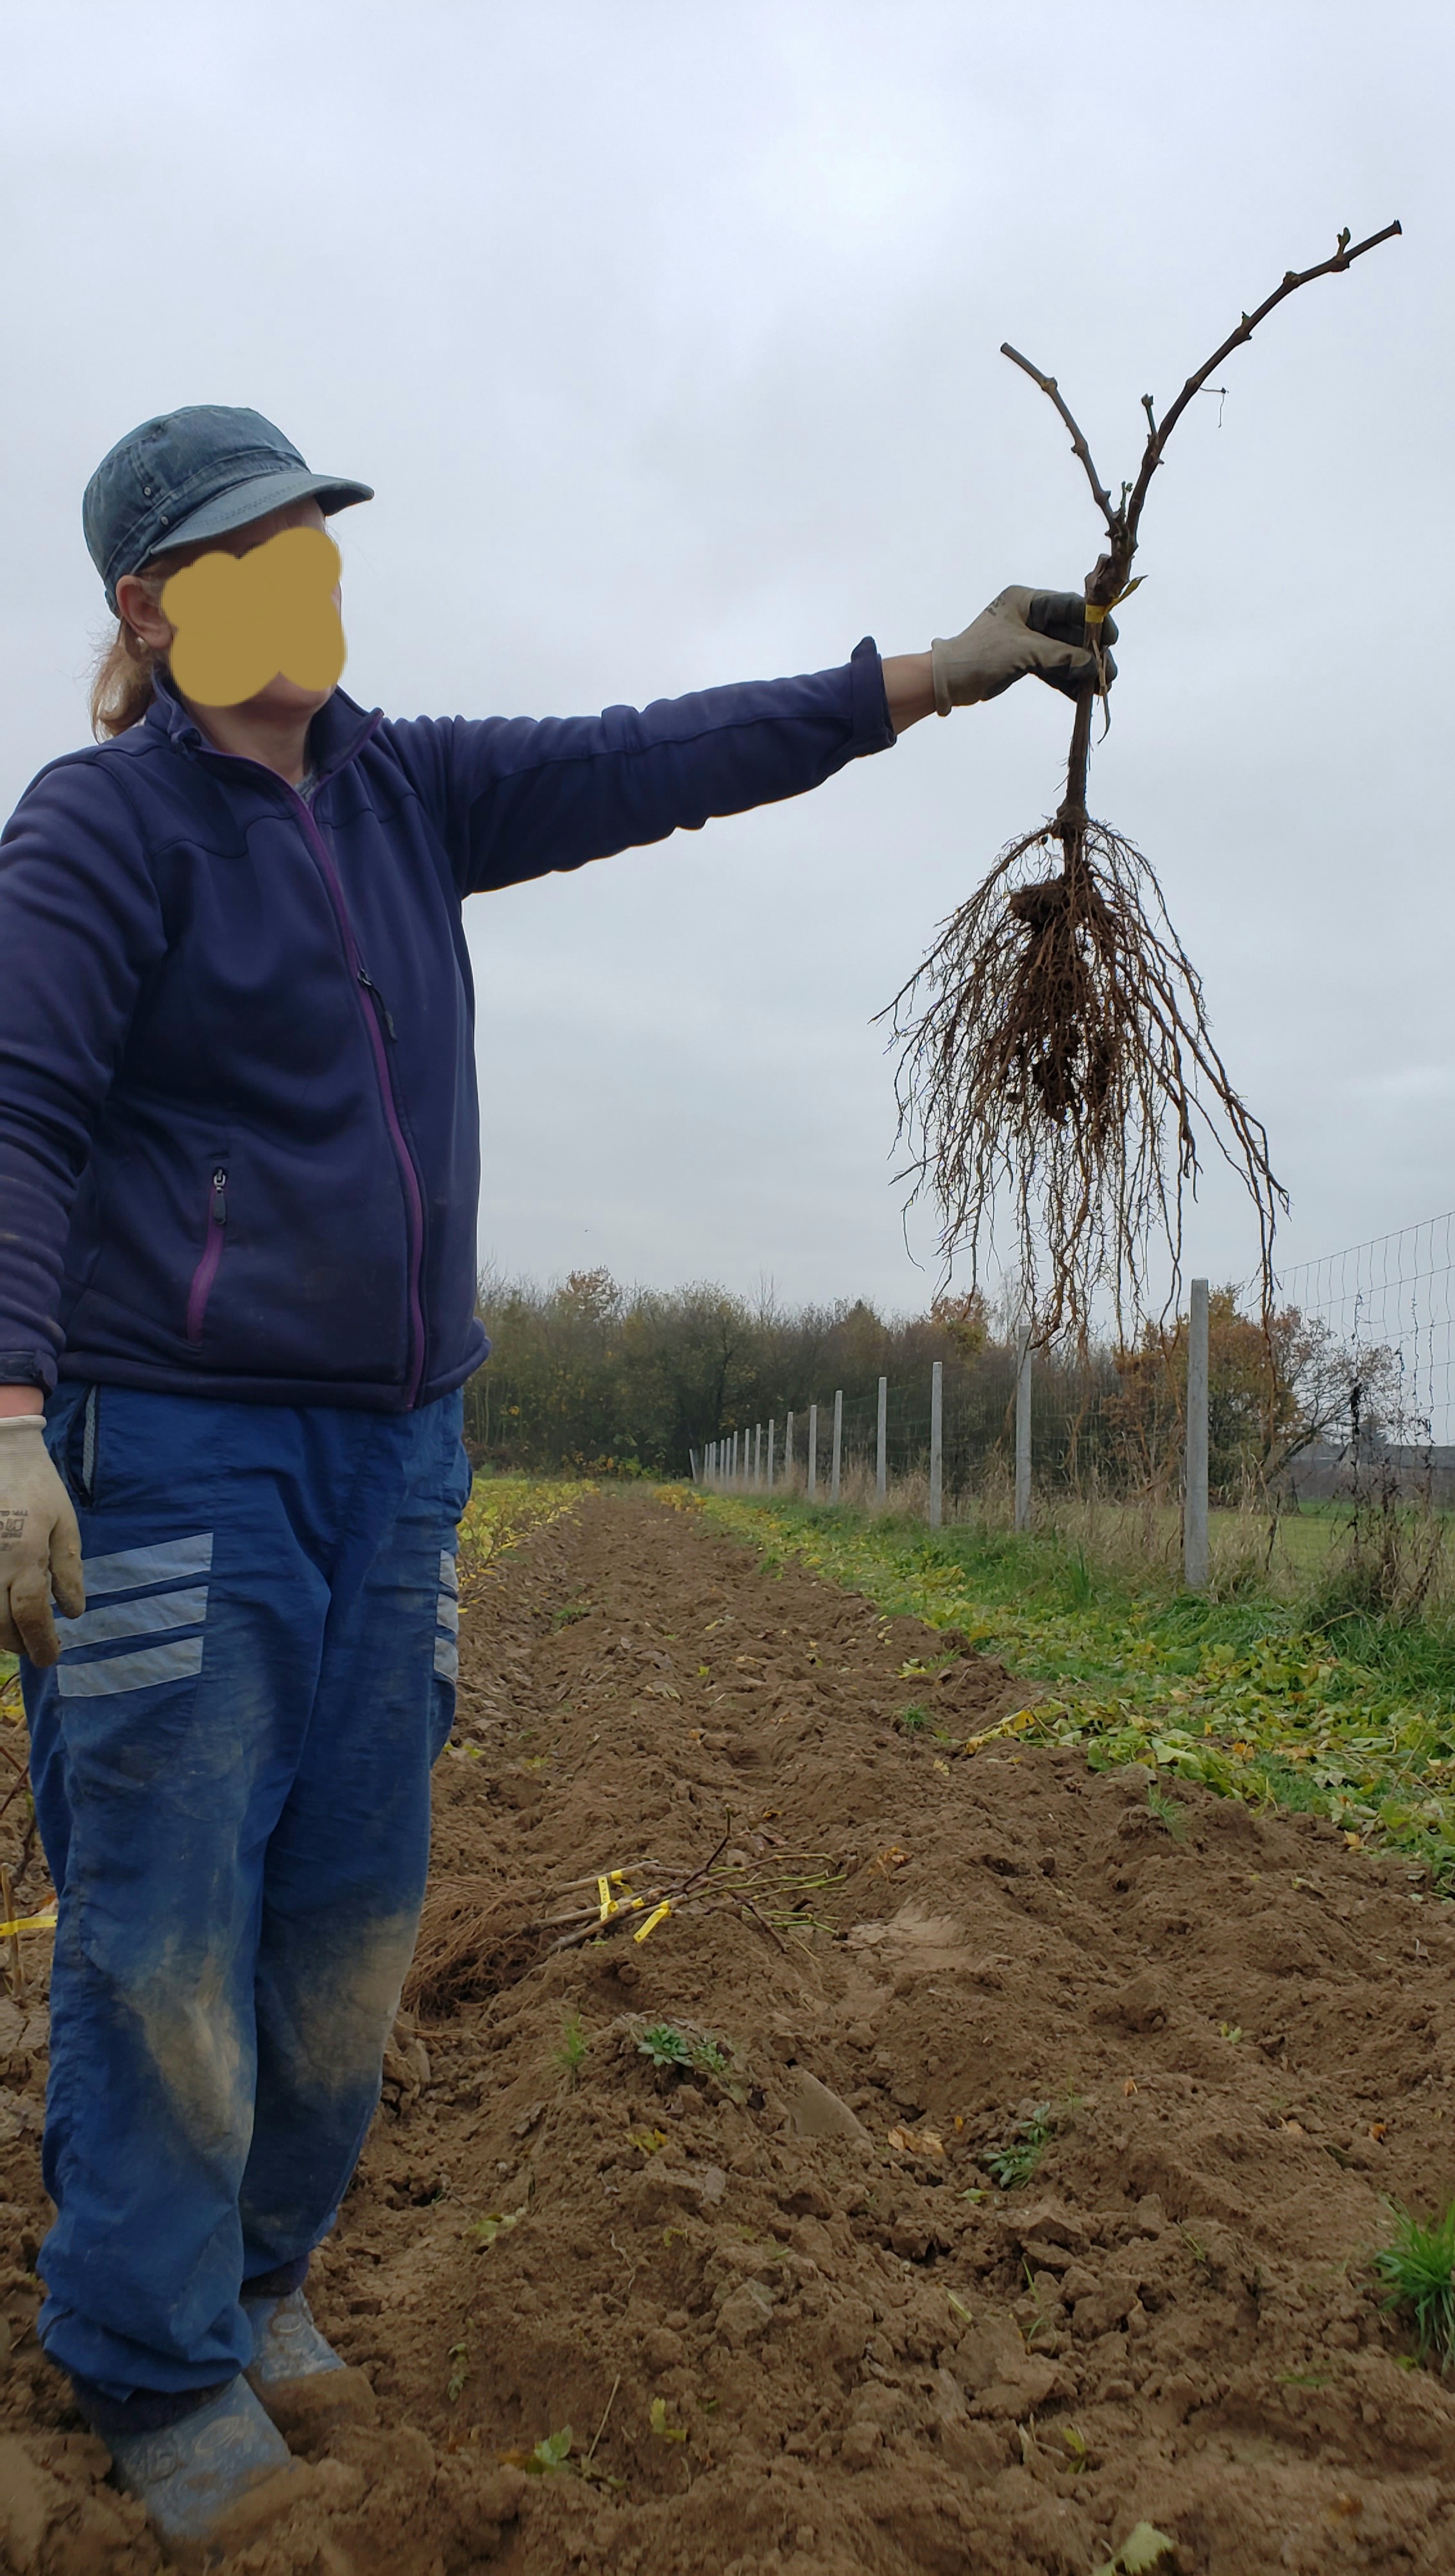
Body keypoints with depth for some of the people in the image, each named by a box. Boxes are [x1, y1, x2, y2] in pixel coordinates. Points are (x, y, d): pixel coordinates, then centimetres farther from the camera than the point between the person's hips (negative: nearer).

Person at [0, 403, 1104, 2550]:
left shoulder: (404, 794, 13)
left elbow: (652, 764, 12)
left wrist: (931, 677, 12)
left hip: (394, 1446, 6)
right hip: (172, 1448, -6)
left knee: (352, 1911, 11)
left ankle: (258, 2281, 31)